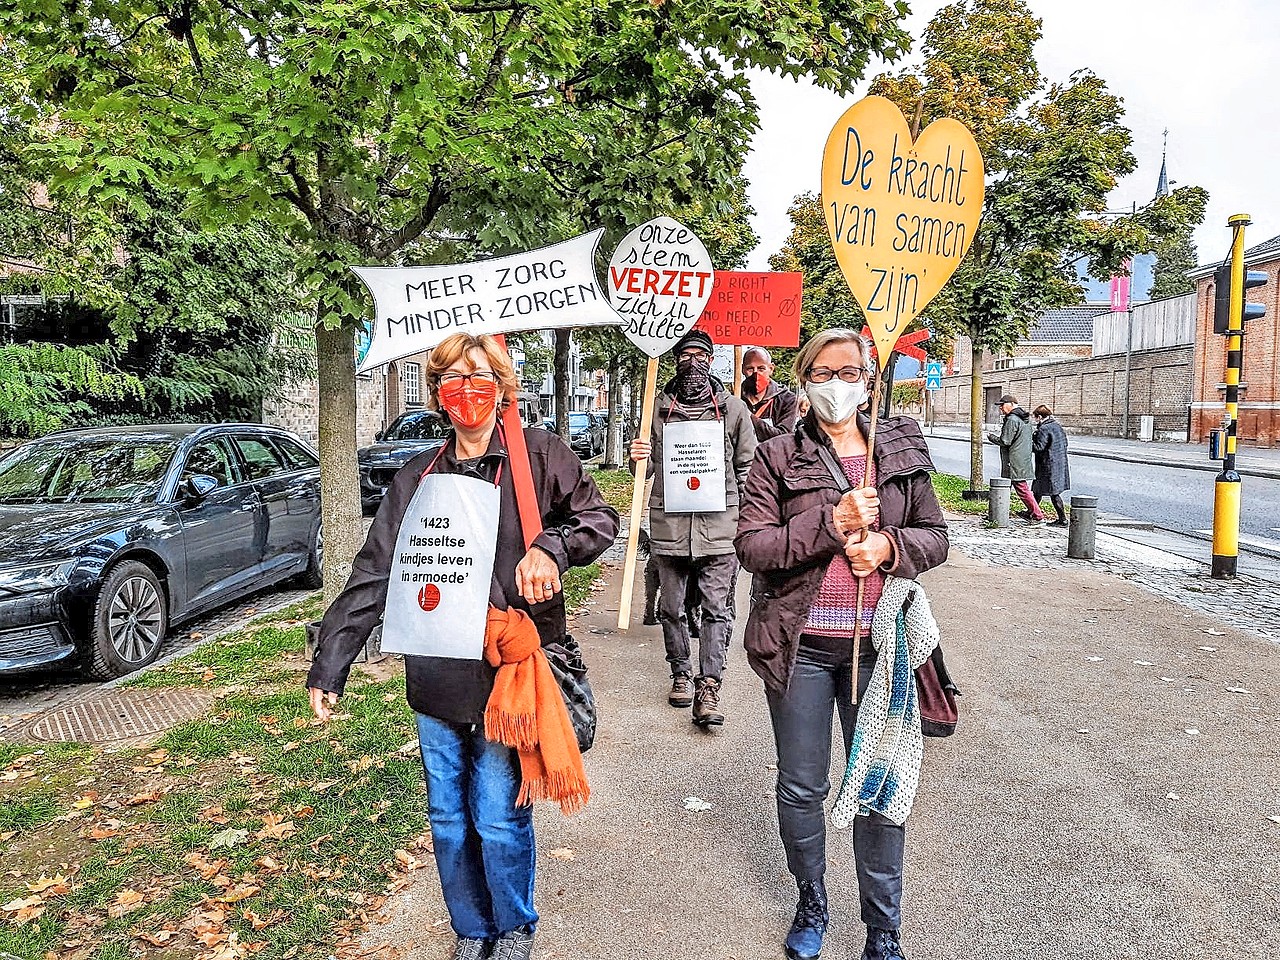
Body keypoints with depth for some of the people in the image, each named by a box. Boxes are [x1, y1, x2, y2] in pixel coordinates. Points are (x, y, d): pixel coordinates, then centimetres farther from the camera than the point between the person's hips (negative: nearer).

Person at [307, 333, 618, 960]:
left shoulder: (537, 455, -2)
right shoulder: (417, 478, 9)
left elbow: (597, 518, -1)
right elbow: (371, 576, 9)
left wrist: (551, 546, -22)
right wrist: (328, 668, 7)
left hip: (504, 677, -4)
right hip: (434, 682, 5)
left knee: (499, 820, 5)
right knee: (447, 819, 15)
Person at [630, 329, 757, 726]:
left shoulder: (733, 408, 6)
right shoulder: (658, 407, 9)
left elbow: (747, 468, 10)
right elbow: (648, 469, 14)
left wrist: (745, 523, 4)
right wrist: (639, 458, -10)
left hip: (718, 525, -1)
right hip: (669, 525, 2)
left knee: (717, 609, -3)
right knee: (671, 607, 10)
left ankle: (709, 686, 1)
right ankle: (681, 674, 26)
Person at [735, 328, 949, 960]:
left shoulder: (901, 449, 6)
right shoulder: (777, 457, -1)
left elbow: (935, 536, 9)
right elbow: (751, 545, -9)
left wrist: (890, 546, -12)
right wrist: (832, 522, -19)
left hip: (876, 643, 1)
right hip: (801, 644, -1)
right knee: (801, 788, 13)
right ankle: (810, 906, 37)